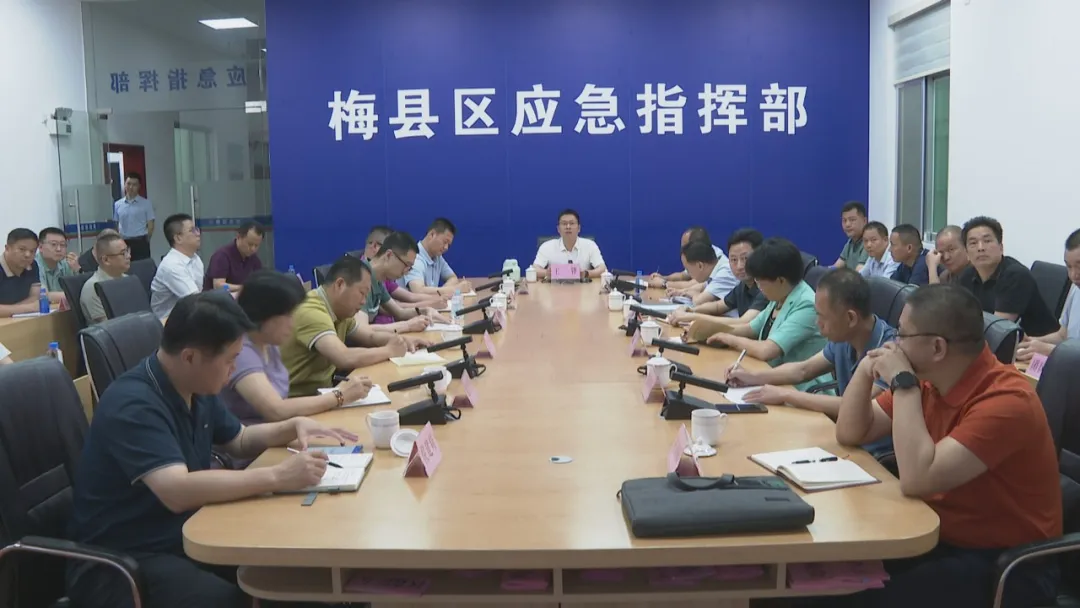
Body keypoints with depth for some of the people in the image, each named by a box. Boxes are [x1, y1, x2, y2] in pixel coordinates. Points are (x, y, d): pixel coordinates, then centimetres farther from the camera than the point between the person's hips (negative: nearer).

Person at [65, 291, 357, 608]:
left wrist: (293, 426, 3)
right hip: (121, 561, -8)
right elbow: (178, 491, -36)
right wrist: (276, 477, -33)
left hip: (184, 538, 8)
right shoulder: (133, 405, -24)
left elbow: (239, 441, 21)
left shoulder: (197, 390, 4)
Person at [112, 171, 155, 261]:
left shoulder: (146, 204, 0)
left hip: (140, 242, -3)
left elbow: (150, 225, 2)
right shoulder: (117, 204, 8)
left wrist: (145, 241, 2)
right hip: (124, 243, 3)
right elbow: (116, 225, 14)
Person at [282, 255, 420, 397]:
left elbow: (370, 337, 19)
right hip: (299, 400, -8)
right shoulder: (311, 312, -22)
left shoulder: (339, 310, 5)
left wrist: (400, 339, -1)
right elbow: (345, 359, -33)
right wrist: (389, 350, -18)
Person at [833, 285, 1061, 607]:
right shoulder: (930, 379, -1)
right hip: (941, 538, 7)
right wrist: (865, 370, -8)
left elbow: (917, 480, -32)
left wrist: (903, 384, -26)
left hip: (1005, 563, -7)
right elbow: (851, 434, 8)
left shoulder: (1006, 400, -23)